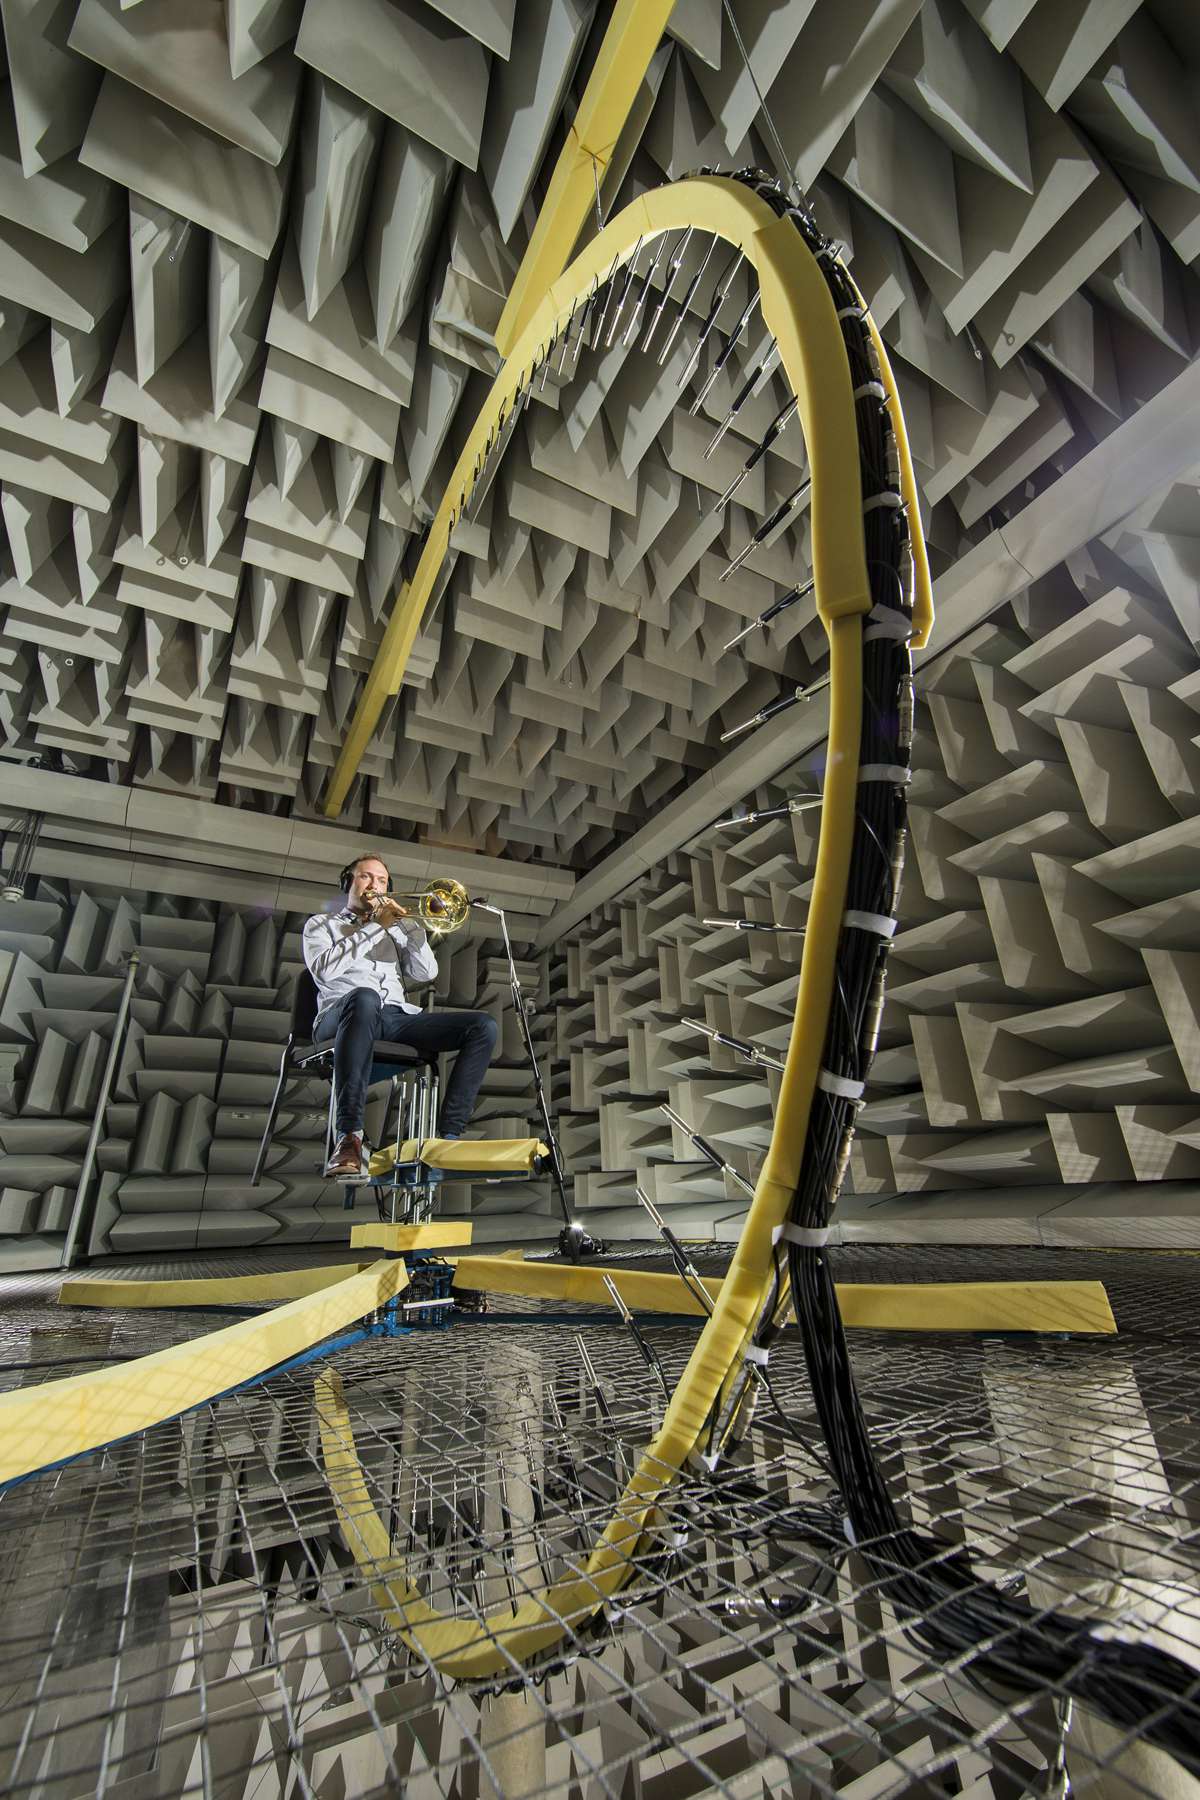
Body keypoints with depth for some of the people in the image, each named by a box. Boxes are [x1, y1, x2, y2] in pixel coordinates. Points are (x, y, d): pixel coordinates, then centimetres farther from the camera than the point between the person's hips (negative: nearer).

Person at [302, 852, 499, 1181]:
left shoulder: (394, 929, 32)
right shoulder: (322, 924, 22)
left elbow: (427, 973, 14)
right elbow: (324, 970, -2)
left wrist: (406, 922, 4)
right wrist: (376, 925, -1)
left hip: (397, 1016, 4)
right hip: (343, 1013, -4)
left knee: (483, 1026, -17)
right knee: (364, 997, -43)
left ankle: (448, 1136, -24)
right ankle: (349, 1138, -46)